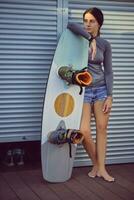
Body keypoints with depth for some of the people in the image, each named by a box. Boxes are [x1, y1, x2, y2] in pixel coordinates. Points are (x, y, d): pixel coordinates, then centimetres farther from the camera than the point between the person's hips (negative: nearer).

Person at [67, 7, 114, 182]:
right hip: (83, 90, -1)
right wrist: (91, 38, -26)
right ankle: (96, 164, 15)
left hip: (101, 89, 1)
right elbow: (70, 25, -23)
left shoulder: (105, 44, 4)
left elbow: (108, 71, 3)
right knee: (84, 132, -9)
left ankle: (101, 168, 11)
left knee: (102, 129, 1)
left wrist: (109, 96, -5)